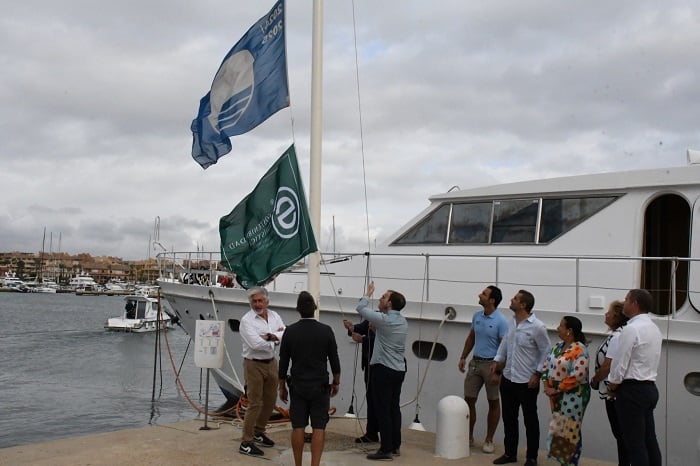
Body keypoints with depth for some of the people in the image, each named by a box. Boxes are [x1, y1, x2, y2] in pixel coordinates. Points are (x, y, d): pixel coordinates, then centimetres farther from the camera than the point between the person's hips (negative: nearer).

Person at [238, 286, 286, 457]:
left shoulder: (274, 316, 5)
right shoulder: (247, 320, -12)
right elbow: (256, 344, -23)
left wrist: (268, 336, -20)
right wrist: (275, 337, -10)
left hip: (271, 363, 6)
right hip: (254, 364, -6)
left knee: (270, 400, 15)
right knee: (255, 403, -6)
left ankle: (258, 433, 34)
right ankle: (246, 443, 1)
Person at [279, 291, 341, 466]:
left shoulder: (290, 331, -5)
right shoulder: (326, 331, -8)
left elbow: (283, 362, -1)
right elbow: (334, 360, -2)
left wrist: (282, 387, 10)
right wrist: (336, 382, 11)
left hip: (298, 386, 1)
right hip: (320, 386, -1)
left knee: (298, 427, 7)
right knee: (319, 428, 2)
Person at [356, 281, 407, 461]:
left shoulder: (384, 320, -15)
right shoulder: (403, 322, 9)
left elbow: (361, 308, -6)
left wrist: (368, 293, 12)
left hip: (383, 370, -8)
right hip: (399, 369, 8)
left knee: (383, 410, -4)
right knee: (394, 408, 13)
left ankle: (386, 449, -3)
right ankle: (395, 446, 20)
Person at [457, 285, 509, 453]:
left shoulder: (501, 321, -14)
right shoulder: (477, 316, 5)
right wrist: (463, 357, 12)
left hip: (491, 364, -6)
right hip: (475, 362, 6)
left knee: (493, 403, 8)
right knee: (469, 400, 7)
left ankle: (489, 440, 18)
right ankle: (469, 436, 20)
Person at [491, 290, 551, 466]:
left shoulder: (537, 327, -16)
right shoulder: (512, 321, 3)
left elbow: (546, 351, -10)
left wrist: (537, 374, -13)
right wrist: (497, 359, 10)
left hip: (527, 382, -7)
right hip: (508, 378, 7)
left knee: (530, 420, 8)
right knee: (508, 417, 15)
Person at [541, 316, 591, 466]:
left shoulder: (579, 349, -16)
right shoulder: (557, 347, 10)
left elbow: (578, 374, -24)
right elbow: (546, 366, 13)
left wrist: (558, 389, -19)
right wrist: (546, 386, -2)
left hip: (573, 396, -8)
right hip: (557, 396, 8)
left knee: (568, 430, -1)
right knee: (559, 429, 13)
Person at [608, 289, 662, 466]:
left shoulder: (631, 329, -17)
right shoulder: (654, 328, 12)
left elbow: (620, 362, -17)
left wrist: (613, 384, 0)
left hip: (632, 390, -9)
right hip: (650, 387, 9)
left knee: (635, 444, -4)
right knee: (649, 440, 12)